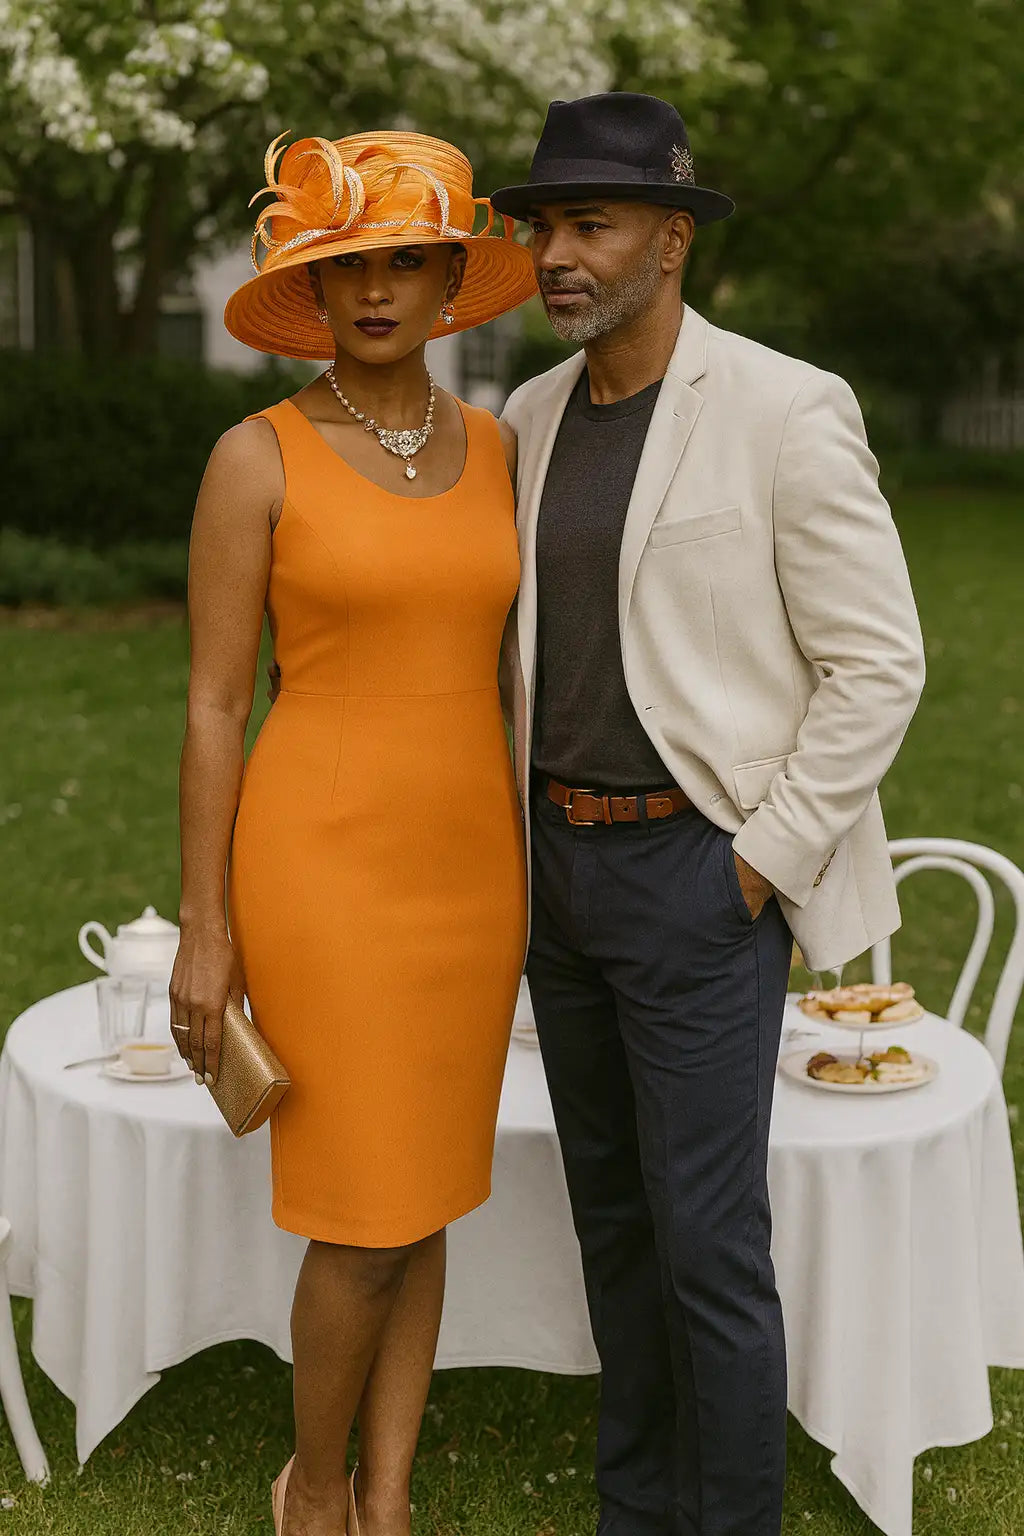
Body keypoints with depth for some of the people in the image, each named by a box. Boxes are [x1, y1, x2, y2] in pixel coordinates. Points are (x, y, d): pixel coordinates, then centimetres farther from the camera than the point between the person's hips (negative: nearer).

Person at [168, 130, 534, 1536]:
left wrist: (534, 880, 12)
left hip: (470, 861, 5)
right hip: (322, 858, -5)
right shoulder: (260, 457, -7)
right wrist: (205, 930, -8)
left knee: (426, 1202, 12)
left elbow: (508, 668, 13)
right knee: (367, 1221, 0)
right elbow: (214, 703, -6)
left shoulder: (496, 450, 7)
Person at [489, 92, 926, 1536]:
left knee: (708, 1239, -2)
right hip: (564, 863, 7)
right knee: (611, 1210, 16)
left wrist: (759, 867, -14)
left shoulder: (786, 412, -14)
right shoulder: (533, 417, 7)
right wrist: (532, 833, 13)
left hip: (701, 876, -7)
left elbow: (879, 663, -13)